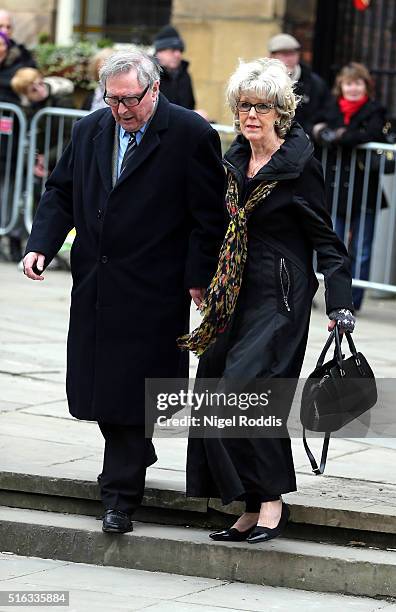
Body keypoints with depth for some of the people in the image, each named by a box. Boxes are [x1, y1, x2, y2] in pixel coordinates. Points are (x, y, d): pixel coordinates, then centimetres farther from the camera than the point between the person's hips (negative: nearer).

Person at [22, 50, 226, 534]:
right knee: (100, 384, 9)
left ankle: (121, 493, 0)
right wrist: (41, 244, 0)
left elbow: (209, 216, -6)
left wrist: (199, 278, -11)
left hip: (153, 291, -6)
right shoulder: (89, 131, 9)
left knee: (132, 388, -6)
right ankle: (136, 458, 29)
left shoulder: (191, 135, -8)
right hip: (95, 285, 6)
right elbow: (62, 193, 16)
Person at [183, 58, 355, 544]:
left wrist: (339, 305, -16)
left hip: (279, 296, -7)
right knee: (214, 392, 3)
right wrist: (204, 281, 22)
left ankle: (271, 500, -9)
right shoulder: (235, 161, 11)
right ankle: (253, 510, 8)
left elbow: (325, 240, -9)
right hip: (235, 295, 7)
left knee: (241, 392, -19)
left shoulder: (299, 165, -9)